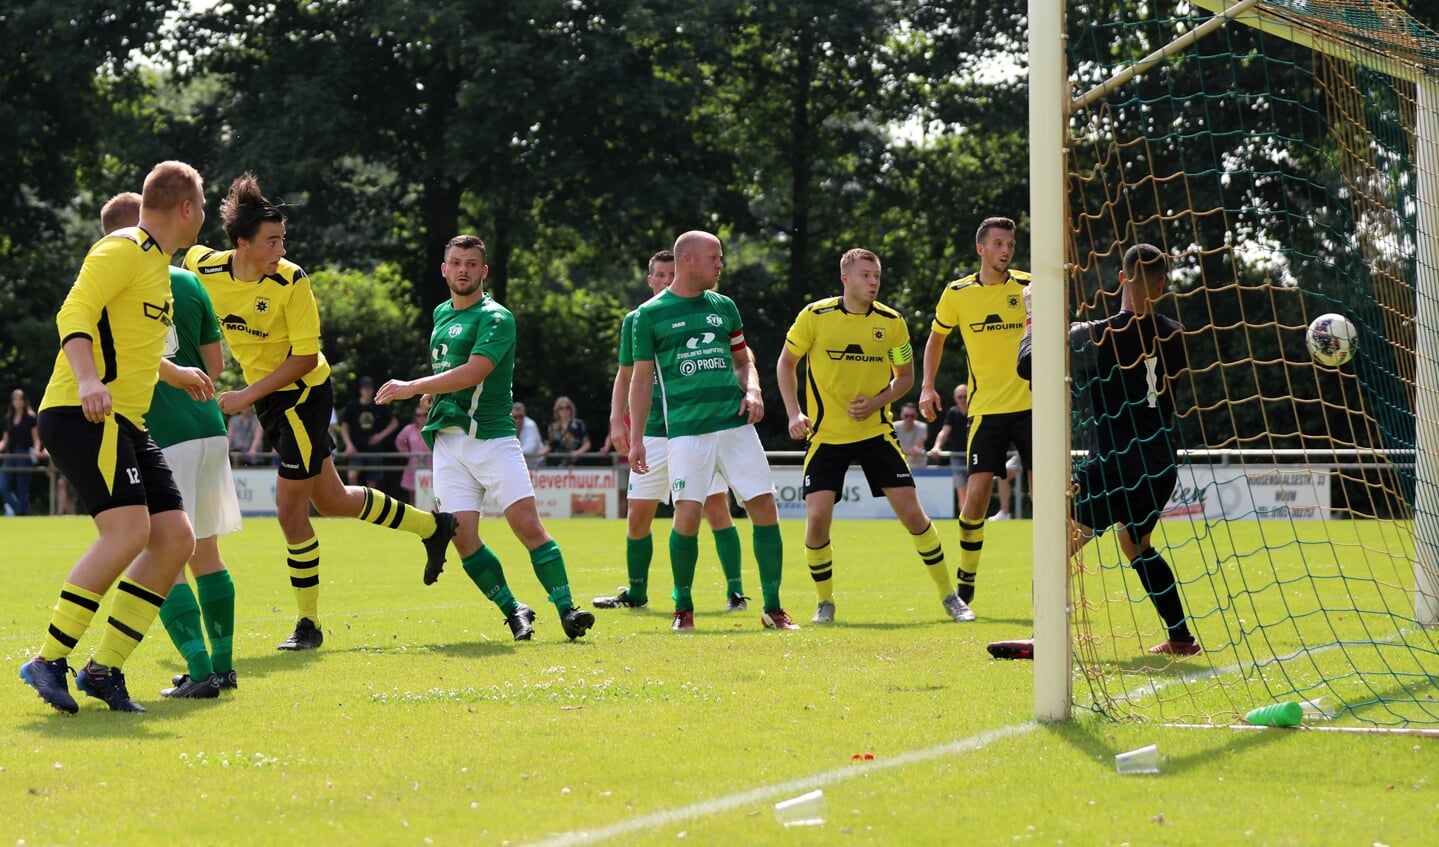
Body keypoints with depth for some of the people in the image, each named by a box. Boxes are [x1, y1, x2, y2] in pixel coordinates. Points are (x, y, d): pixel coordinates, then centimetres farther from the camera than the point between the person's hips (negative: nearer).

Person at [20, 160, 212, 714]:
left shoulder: (156, 262, 23)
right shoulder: (124, 250, -7)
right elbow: (74, 314, -19)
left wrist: (175, 374, 51)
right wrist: (87, 381, -35)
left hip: (123, 423, 10)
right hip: (80, 415, -10)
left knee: (176, 538, 1)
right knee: (128, 531, -24)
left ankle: (104, 669, 2)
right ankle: (49, 661, -20)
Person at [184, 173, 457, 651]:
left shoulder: (291, 281, -24)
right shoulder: (203, 268, -12)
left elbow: (305, 357, -21)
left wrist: (247, 396, -24)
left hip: (304, 394, -6)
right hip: (268, 398, 6)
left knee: (291, 508, -4)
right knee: (331, 500, 14)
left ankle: (308, 622, 14)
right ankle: (432, 527, 34)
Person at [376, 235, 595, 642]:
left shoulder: (496, 318, -8)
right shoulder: (441, 314, 16)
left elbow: (474, 372, -22)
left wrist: (412, 387, -23)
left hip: (492, 436, -6)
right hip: (447, 440, 6)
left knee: (528, 524, -14)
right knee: (464, 538, -6)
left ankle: (567, 609, -10)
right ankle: (514, 612, 6)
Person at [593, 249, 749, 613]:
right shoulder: (636, 321, 8)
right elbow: (625, 375, 16)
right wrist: (617, 420, 4)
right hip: (653, 431, 3)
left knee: (717, 508, -10)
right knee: (638, 516, 5)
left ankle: (735, 592, -4)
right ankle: (636, 592, 22)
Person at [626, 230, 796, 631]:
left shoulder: (724, 307, 12)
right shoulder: (649, 315, 1)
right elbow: (641, 379, 4)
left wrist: (752, 391, 2)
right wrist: (636, 439, -1)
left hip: (736, 424, 4)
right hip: (686, 430, -4)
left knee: (764, 506, -3)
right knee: (687, 515, -13)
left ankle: (773, 608, 5)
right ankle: (683, 607, 6)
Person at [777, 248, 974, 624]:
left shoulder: (891, 322, -3)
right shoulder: (815, 316, -8)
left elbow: (905, 376, 8)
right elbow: (786, 362, 5)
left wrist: (876, 402, -10)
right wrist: (794, 413, -6)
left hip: (877, 431, 1)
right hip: (826, 435, -1)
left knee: (912, 512, -4)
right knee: (817, 517, -13)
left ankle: (949, 596, 10)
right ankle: (825, 602, 8)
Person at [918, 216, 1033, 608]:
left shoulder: (1029, 287, 1)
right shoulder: (957, 294, 3)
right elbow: (936, 337, 18)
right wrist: (927, 386, 8)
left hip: (1030, 404, 0)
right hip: (986, 409, 0)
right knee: (977, 492, -8)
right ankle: (965, 580, 8)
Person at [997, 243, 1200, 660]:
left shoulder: (1095, 337, -12)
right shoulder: (1173, 336, 3)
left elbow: (1027, 365, -8)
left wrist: (1034, 328, 14)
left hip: (1114, 466, -6)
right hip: (1162, 466, 6)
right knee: (1137, 544, 27)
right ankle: (1181, 638, 25)